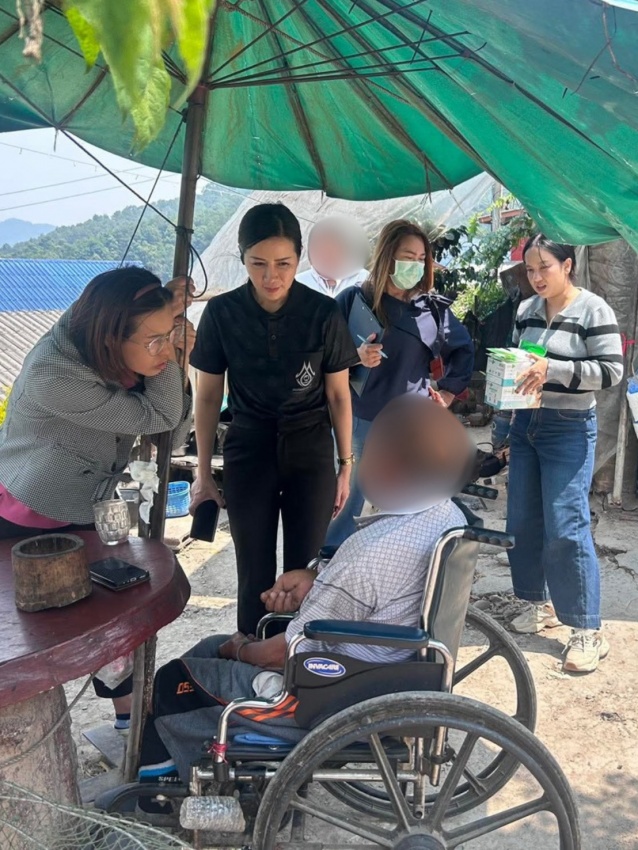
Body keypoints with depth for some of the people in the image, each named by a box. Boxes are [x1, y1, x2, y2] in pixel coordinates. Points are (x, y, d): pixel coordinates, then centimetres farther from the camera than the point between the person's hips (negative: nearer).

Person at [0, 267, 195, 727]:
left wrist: (176, 360, -24)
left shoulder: (126, 360, -13)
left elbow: (171, 433, -12)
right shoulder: (53, 374, -35)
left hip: (84, 518, 7)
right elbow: (155, 417, -30)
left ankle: (131, 718, 30)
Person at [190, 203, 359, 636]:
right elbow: (208, 397, 1)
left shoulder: (324, 313, -9)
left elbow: (338, 395, 0)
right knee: (255, 576, 6)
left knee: (304, 572, 6)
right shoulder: (222, 313, -8)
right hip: (249, 451, 0)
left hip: (310, 453, 0)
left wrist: (346, 465, 2)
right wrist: (204, 474, 3)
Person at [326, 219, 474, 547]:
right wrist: (354, 357, -21)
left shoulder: (432, 307, 3)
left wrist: (447, 392, 10)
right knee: (343, 506, 8)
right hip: (358, 423, -2)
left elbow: (464, 349, 18)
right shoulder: (353, 300, -5)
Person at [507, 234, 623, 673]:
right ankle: (541, 603, 27)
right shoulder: (527, 310, 10)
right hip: (525, 424, 7)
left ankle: (588, 631, 1)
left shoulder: (594, 310, -9)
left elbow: (612, 370, -14)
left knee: (566, 528, -9)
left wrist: (552, 368, -24)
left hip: (569, 429, -6)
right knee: (523, 521, 9)